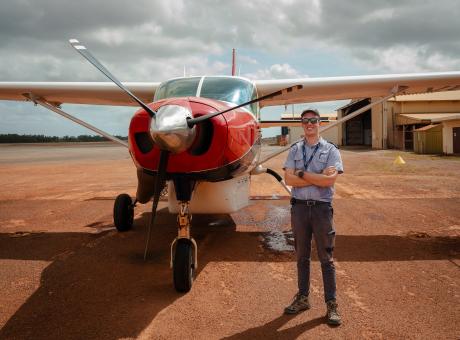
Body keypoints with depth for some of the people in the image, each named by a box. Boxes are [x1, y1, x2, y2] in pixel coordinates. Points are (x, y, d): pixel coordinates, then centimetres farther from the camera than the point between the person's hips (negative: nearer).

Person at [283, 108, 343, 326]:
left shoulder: (331, 150, 1)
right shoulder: (294, 150, 8)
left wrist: (302, 173, -11)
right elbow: (288, 179, -6)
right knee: (302, 256, 13)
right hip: (299, 207, 3)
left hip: (321, 207, -2)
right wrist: (319, 177, -12)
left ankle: (331, 304, 14)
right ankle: (302, 298, 26)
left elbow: (330, 180, -15)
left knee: (326, 258, 4)